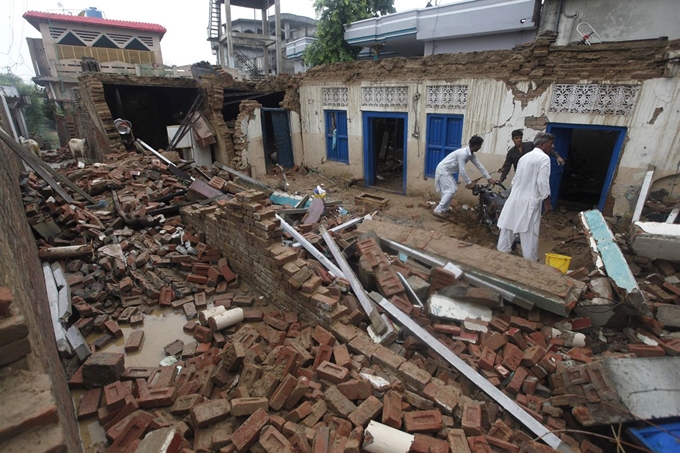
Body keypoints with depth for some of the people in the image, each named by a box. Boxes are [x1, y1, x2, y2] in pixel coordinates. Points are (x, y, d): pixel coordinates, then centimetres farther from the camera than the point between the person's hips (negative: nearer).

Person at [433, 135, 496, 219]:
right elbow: (462, 170, -25)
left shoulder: (471, 154, 3)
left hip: (447, 171, 10)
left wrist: (489, 178, 7)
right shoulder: (463, 153, -26)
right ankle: (438, 210, -8)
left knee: (452, 190, 13)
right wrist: (469, 182, -17)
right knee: (450, 190, -12)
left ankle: (445, 209, 22)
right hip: (443, 170, -10)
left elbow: (479, 165, 7)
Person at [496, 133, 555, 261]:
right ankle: (531, 261, 9)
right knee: (529, 234, 1)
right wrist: (547, 202, -7)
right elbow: (543, 183, -15)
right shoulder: (544, 158, -9)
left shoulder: (525, 156, 15)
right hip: (529, 201, -7)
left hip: (515, 198, 8)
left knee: (508, 229, 12)